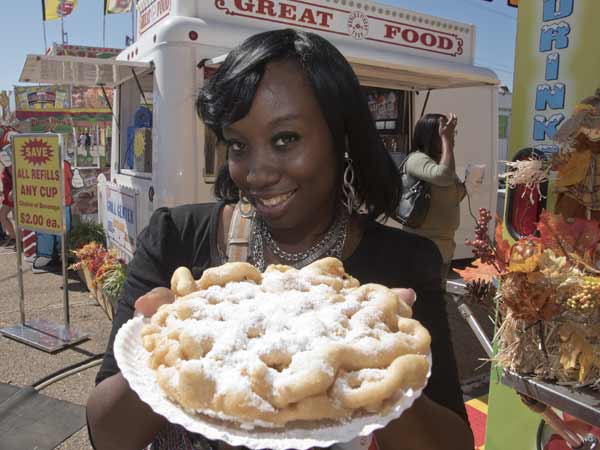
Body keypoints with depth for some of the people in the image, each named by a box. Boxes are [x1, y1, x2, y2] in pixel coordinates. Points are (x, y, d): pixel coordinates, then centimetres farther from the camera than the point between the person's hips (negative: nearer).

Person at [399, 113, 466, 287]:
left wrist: (465, 188, 3)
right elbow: (444, 176, -34)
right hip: (424, 243, -9)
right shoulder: (417, 159, -15)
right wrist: (446, 138, -24)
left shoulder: (440, 161, 11)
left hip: (444, 242, 9)